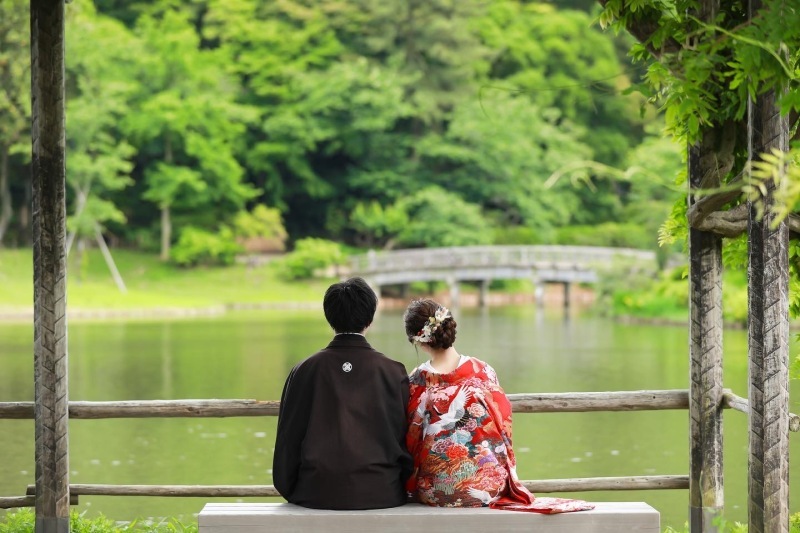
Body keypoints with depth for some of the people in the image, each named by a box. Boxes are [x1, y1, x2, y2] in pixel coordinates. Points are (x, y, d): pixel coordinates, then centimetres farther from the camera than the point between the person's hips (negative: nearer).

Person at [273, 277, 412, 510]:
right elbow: (406, 438, 5)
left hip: (319, 496, 0)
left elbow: (289, 438, 5)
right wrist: (402, 487, 18)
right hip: (380, 494, 0)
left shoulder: (304, 371, 1)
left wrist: (288, 490, 16)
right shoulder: (393, 372, 0)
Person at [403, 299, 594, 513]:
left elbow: (410, 441, -1)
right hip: (487, 484, 2)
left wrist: (411, 486, 15)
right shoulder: (482, 372, -6)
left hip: (434, 490, -1)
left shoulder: (417, 382, -10)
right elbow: (504, 425, 3)